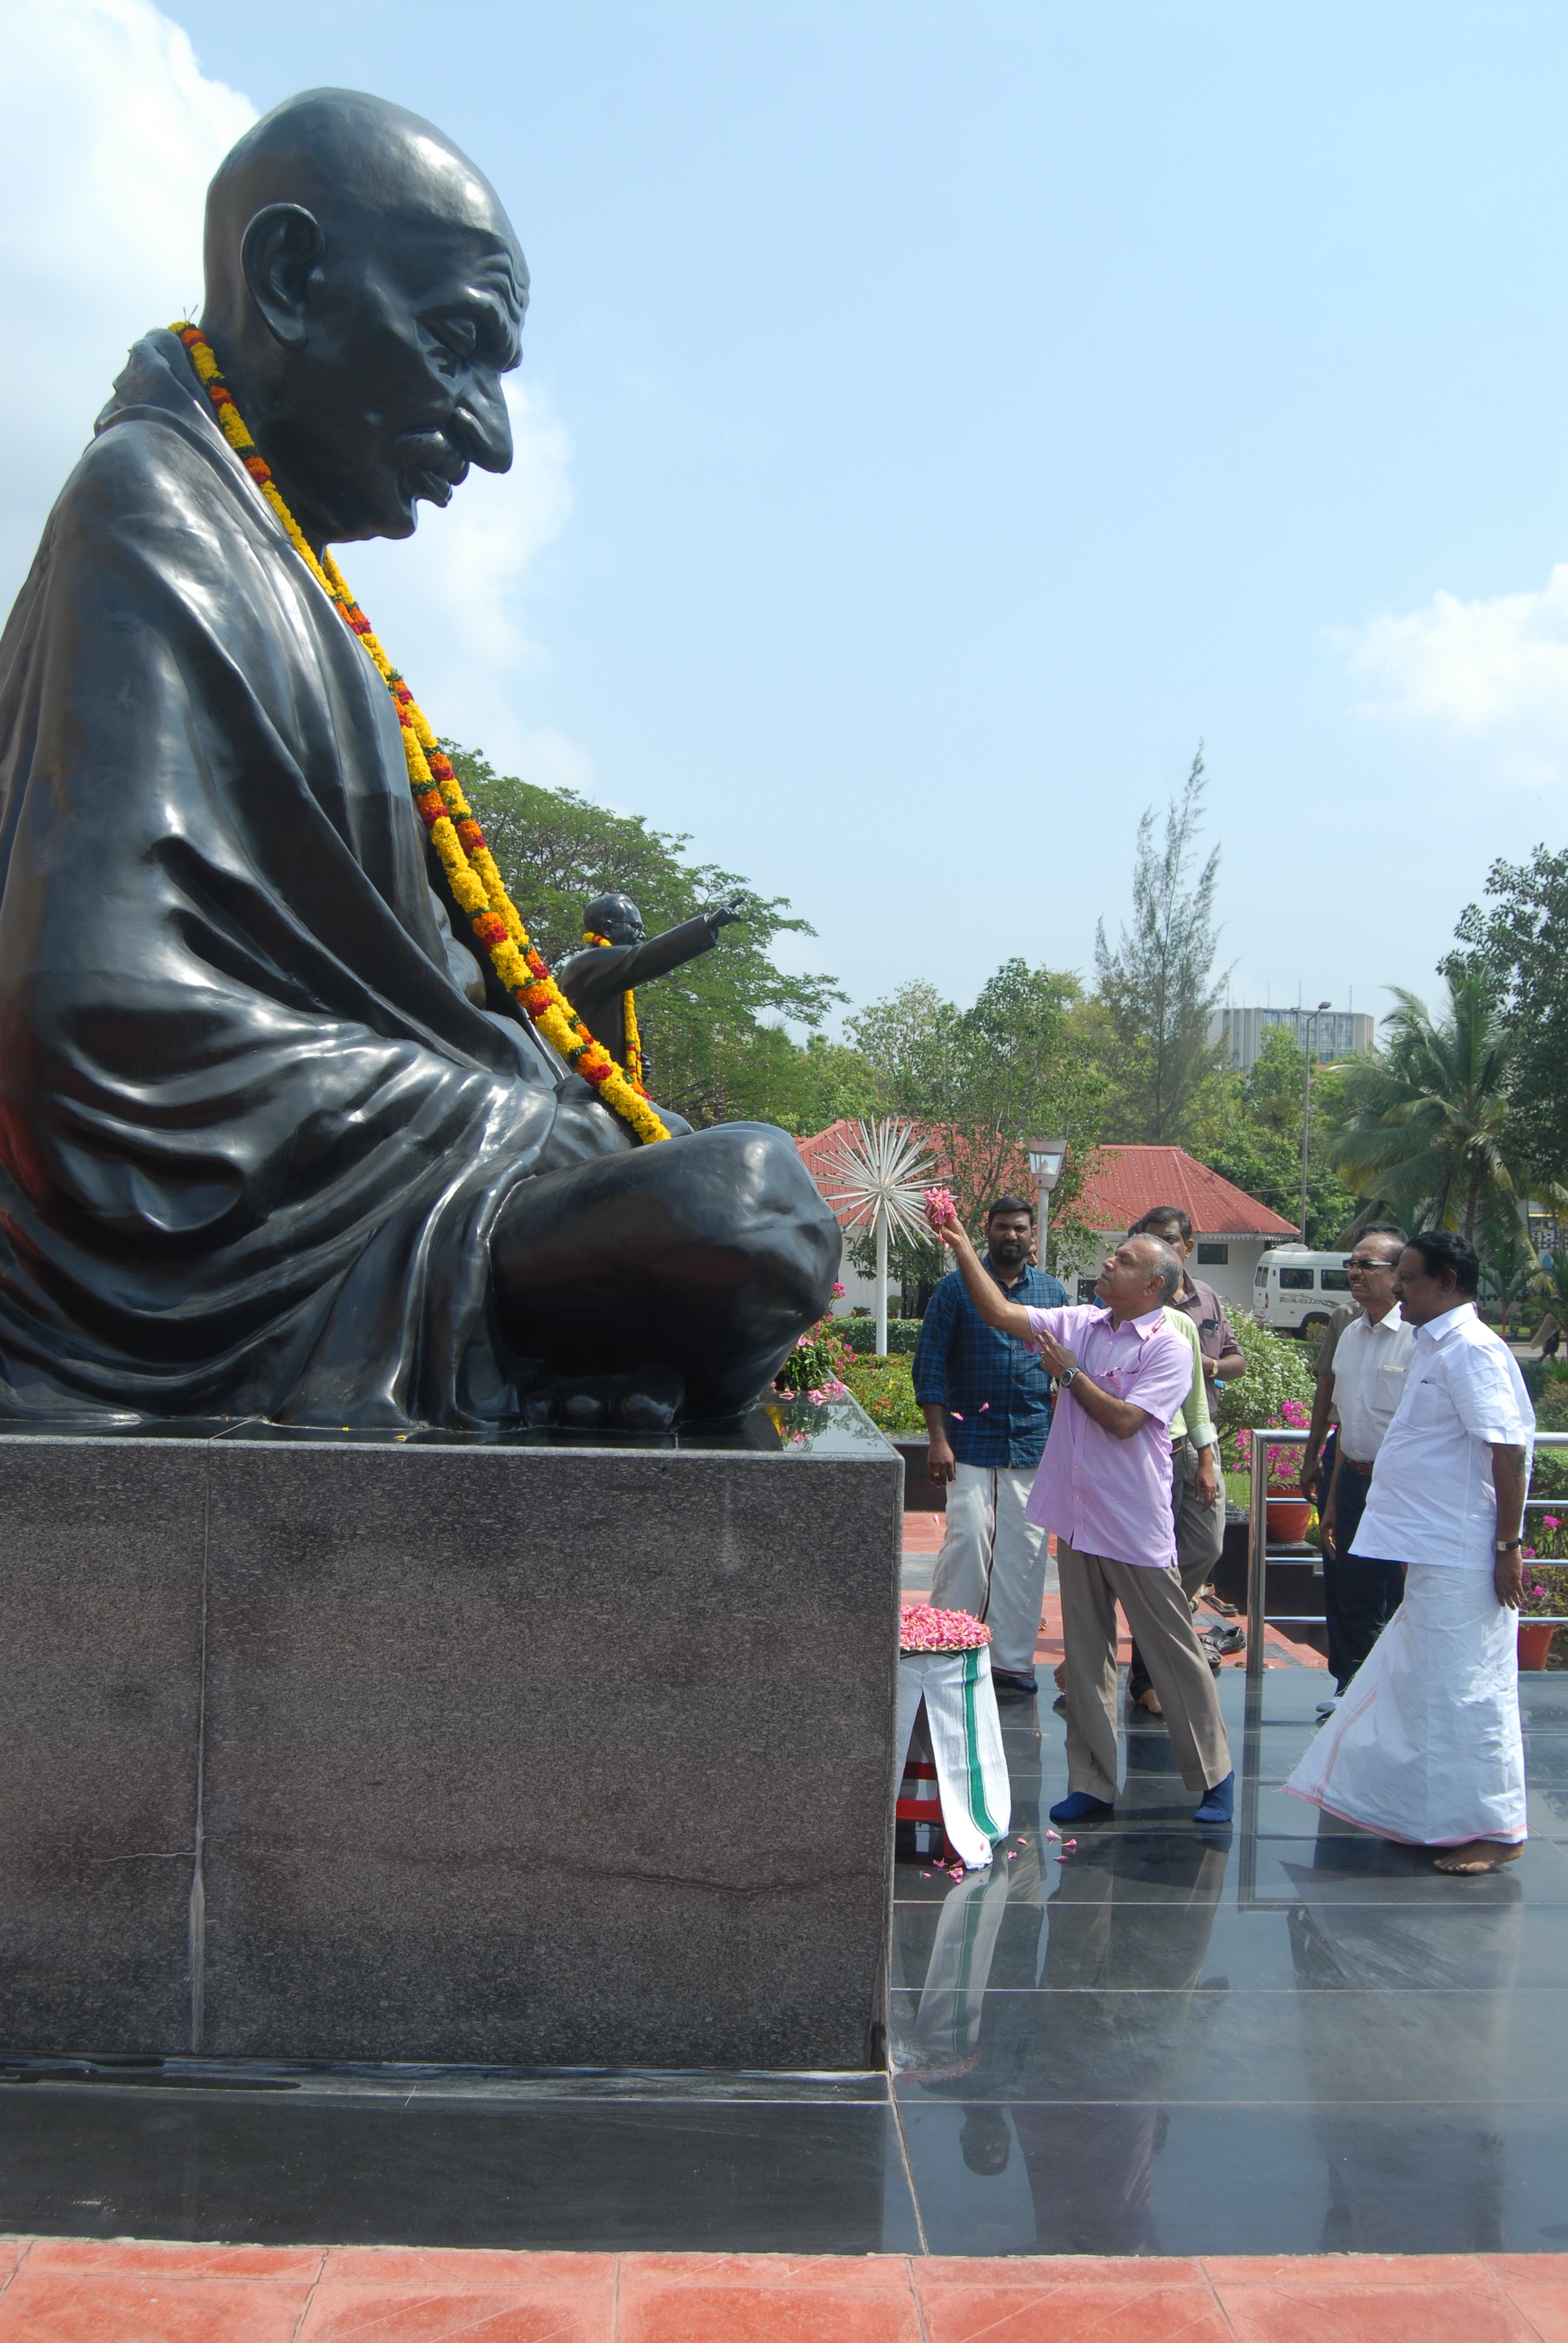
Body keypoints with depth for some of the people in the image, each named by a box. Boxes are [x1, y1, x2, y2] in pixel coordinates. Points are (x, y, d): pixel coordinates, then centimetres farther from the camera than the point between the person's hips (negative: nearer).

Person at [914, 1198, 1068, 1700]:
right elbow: (930, 1363, -1)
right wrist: (938, 1439, -8)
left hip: (1033, 1443, 3)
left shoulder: (1052, 1293, 10)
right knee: (968, 1539, -9)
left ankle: (1012, 1660, 12)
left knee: (1024, 1549, 3)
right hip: (971, 1440, -3)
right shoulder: (957, 1288, 1)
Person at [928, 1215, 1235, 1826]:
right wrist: (963, 1249, -1)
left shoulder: (1169, 1348, -10)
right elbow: (1000, 1313, 5)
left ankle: (1214, 1776, 17)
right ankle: (1092, 1783, 19)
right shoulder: (1080, 1325, 7)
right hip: (1078, 1521, 6)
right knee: (1085, 1656, 10)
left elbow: (1124, 1420, -19)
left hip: (1137, 1531, -6)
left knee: (1172, 1654, 3)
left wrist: (1069, 1372, -10)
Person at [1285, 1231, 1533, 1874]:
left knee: (1464, 1689, -4)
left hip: (1462, 1564, -10)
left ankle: (1494, 1829, 7)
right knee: (1421, 1684, 15)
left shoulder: (1472, 1351, -16)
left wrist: (1507, 1547, -20)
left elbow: (1508, 1452, -21)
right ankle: (1437, 1815, 26)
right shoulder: (1432, 1347, 14)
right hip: (1431, 1555, 10)